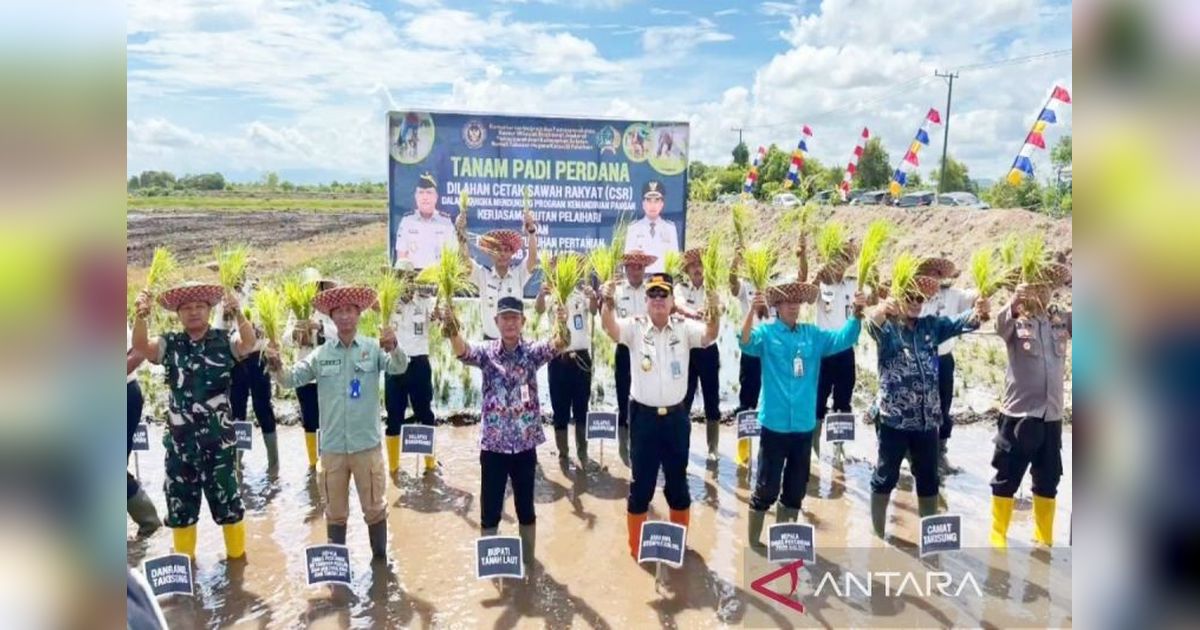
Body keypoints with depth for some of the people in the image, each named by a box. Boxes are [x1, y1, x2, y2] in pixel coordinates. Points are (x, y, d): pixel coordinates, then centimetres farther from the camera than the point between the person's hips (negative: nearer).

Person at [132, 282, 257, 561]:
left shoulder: (224, 341, -4)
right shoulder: (170, 344, 2)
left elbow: (250, 343, -22)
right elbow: (140, 346, -15)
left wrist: (238, 312, -42)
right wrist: (141, 316, -36)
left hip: (219, 438, -2)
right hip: (180, 438, 3)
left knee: (227, 499, 8)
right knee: (180, 502, 14)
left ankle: (237, 555, 25)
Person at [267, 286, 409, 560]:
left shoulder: (373, 348, -4)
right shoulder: (321, 353, 2)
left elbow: (400, 367, -18)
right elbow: (291, 378, 0)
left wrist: (394, 348, -41)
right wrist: (277, 367, -23)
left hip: (367, 444, -2)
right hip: (332, 446, 2)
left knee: (375, 508, 11)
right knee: (335, 512, 16)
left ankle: (381, 559, 29)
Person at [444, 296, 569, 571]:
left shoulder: (532, 351, -2)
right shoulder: (486, 351, -2)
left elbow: (558, 345, -22)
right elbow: (463, 351, -22)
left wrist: (563, 327, -46)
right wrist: (454, 333, -46)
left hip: (525, 443, 0)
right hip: (493, 444, 0)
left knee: (526, 507, 13)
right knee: (490, 509, 8)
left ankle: (528, 561, 29)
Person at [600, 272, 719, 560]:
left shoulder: (684, 327, -1)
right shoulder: (635, 327, -5)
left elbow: (709, 335, -17)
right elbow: (611, 328, -23)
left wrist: (714, 311, -39)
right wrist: (608, 302, -45)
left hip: (676, 416, 2)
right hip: (644, 415, -2)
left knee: (677, 480, 15)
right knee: (641, 482, 8)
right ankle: (636, 545, 23)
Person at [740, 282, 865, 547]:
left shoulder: (813, 334, 7)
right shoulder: (766, 332, -5)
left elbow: (842, 339, -3)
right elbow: (746, 343, -23)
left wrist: (857, 313, -20)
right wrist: (752, 311, -40)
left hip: (804, 425, 5)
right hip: (774, 424, -4)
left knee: (796, 488, 16)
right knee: (766, 488, 3)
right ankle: (754, 541, 18)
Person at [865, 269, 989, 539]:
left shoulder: (931, 326, 9)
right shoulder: (887, 328, -4)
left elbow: (958, 322, -6)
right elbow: (872, 326, -27)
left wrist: (978, 312, -29)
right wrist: (881, 310, -51)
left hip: (927, 419, 4)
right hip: (894, 419, -4)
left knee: (928, 480, 15)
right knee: (885, 478, 4)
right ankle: (877, 535, 15)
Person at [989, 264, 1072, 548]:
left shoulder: (1062, 319, 7)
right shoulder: (1015, 319, -6)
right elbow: (1000, 324, -27)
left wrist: (1069, 281, -14)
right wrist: (1015, 301, -48)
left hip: (1051, 414, 4)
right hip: (1019, 412, -4)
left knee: (1048, 481, 14)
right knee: (1007, 478, 4)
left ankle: (1044, 539, 28)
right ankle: (998, 537, 16)